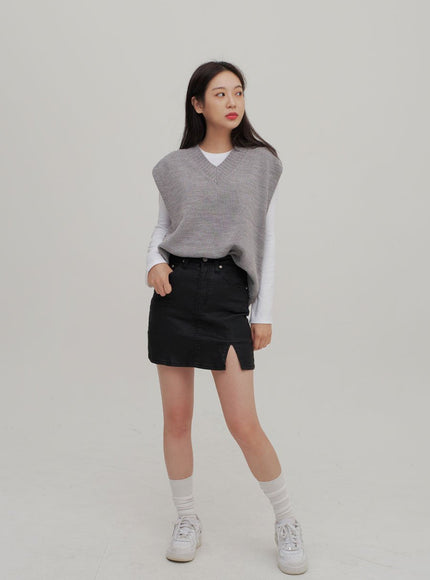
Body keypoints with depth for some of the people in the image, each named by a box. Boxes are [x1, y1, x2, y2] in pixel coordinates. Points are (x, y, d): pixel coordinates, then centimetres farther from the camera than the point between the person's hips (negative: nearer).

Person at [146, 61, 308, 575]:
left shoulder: (260, 162, 5)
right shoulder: (174, 167, 7)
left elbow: (266, 240, 6)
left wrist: (264, 313, 2)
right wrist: (153, 262, -5)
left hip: (228, 295, -2)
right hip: (175, 292, 2)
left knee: (244, 423, -4)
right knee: (176, 418, 7)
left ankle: (287, 521, 18)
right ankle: (187, 520, 26)